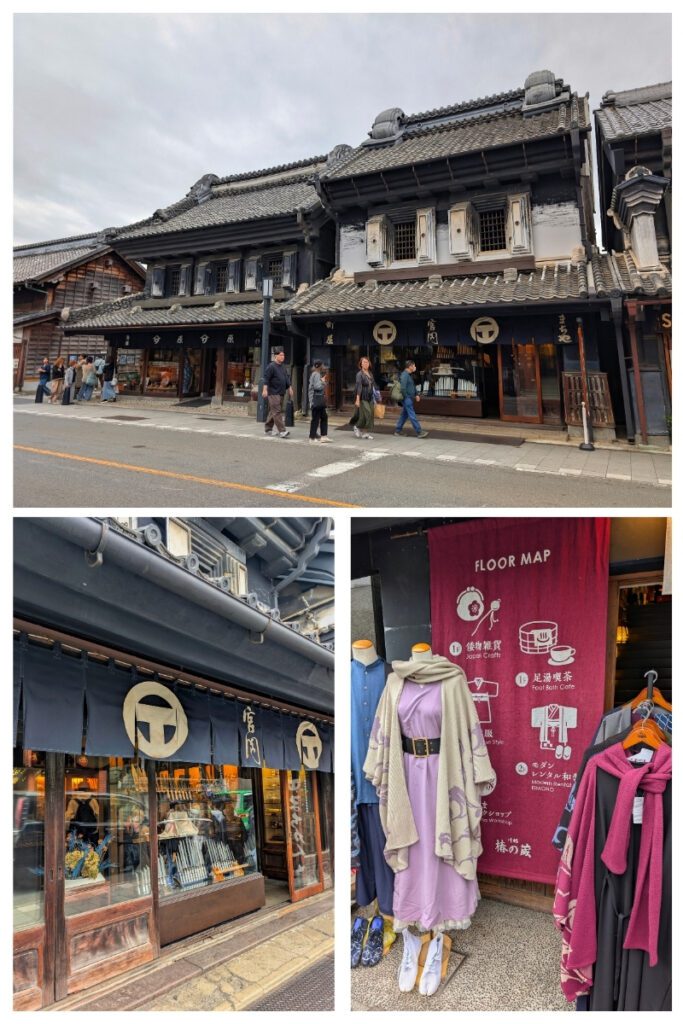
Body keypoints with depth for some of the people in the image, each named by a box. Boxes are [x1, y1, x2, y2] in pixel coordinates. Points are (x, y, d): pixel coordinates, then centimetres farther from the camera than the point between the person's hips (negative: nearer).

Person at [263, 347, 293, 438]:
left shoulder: (282, 367, 15)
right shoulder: (271, 366, -9)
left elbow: (287, 378, 23)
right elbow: (266, 379, -13)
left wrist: (290, 389, 20)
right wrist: (265, 390, -20)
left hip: (281, 393, 8)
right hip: (273, 393, -8)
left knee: (272, 412, 13)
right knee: (277, 411, -11)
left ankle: (268, 429, 21)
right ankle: (282, 431, -15)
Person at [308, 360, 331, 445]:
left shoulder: (314, 374, 18)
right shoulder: (316, 374, -13)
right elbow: (317, 387, -23)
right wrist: (323, 382, -7)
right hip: (317, 400, -10)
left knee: (324, 417, 10)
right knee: (315, 418, -6)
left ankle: (323, 436, 12)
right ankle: (312, 438, -1)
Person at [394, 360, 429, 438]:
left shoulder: (409, 375, 16)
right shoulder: (404, 375, -16)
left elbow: (413, 386, 26)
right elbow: (403, 388, -22)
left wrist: (416, 394, 16)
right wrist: (406, 397, -14)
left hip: (410, 399, 10)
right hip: (407, 399, -10)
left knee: (404, 415, 13)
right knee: (412, 416, -8)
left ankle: (397, 431, 18)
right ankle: (419, 432, -9)